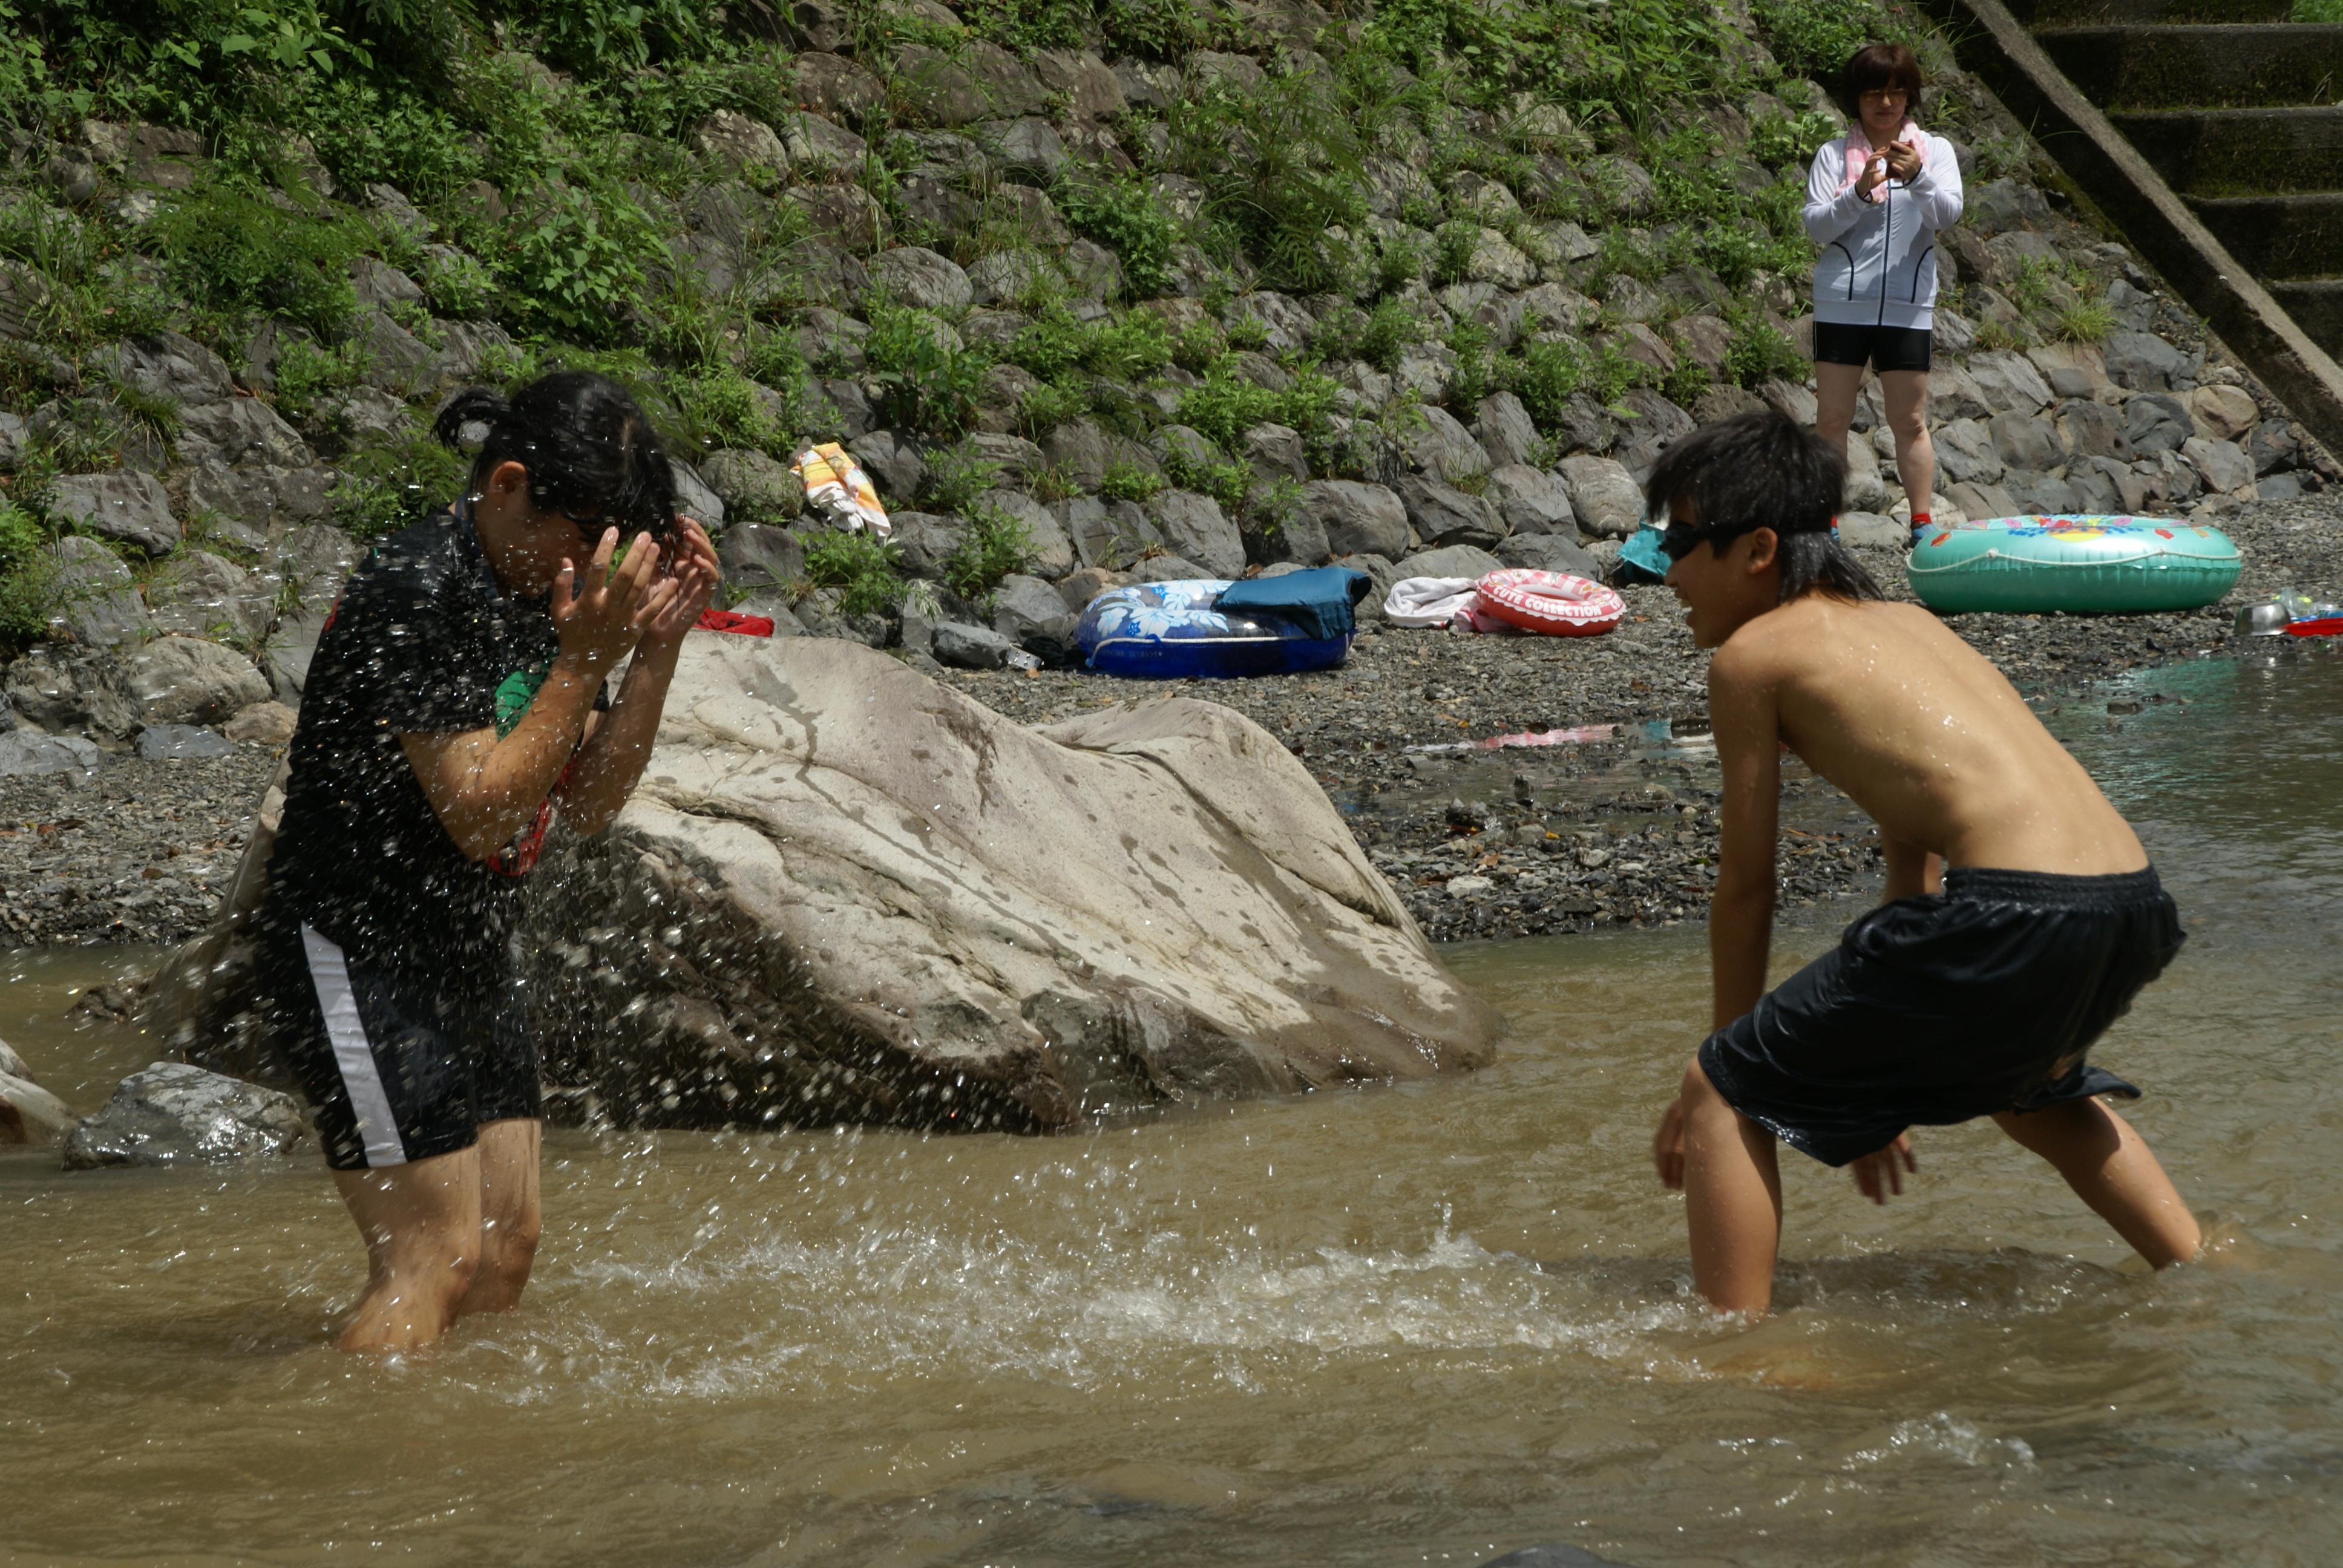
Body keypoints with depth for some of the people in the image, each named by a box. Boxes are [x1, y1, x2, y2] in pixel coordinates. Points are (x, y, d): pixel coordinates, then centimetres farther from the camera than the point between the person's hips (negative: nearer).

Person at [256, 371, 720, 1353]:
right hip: (357, 953, -9)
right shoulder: (418, 594, -21)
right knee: (435, 1261, -14)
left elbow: (590, 804, 7)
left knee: (507, 1246, 9)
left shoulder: (547, 593, 6)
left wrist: (656, 652, -4)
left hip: (467, 955, 9)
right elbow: (478, 814, -24)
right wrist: (585, 662, -25)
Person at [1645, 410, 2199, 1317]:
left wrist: (1727, 1057, 21)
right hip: (2135, 907, 9)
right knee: (2030, 1092, 41)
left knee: (1725, 1095, 3)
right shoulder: (1904, 624, 27)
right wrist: (1882, 1078, 37)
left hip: (2015, 917, -9)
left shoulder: (1753, 654, 5)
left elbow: (1746, 887, 9)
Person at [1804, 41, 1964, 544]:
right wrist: (1859, 192, -20)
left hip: (1907, 307, 0)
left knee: (1910, 422, 3)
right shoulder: (1835, 155, 5)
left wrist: (1918, 177, -27)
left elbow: (1949, 213, -8)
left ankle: (1923, 528, 7)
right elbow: (1816, 227, -4)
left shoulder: (1934, 151, 7)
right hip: (1842, 303, 0)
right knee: (1832, 418, 0)